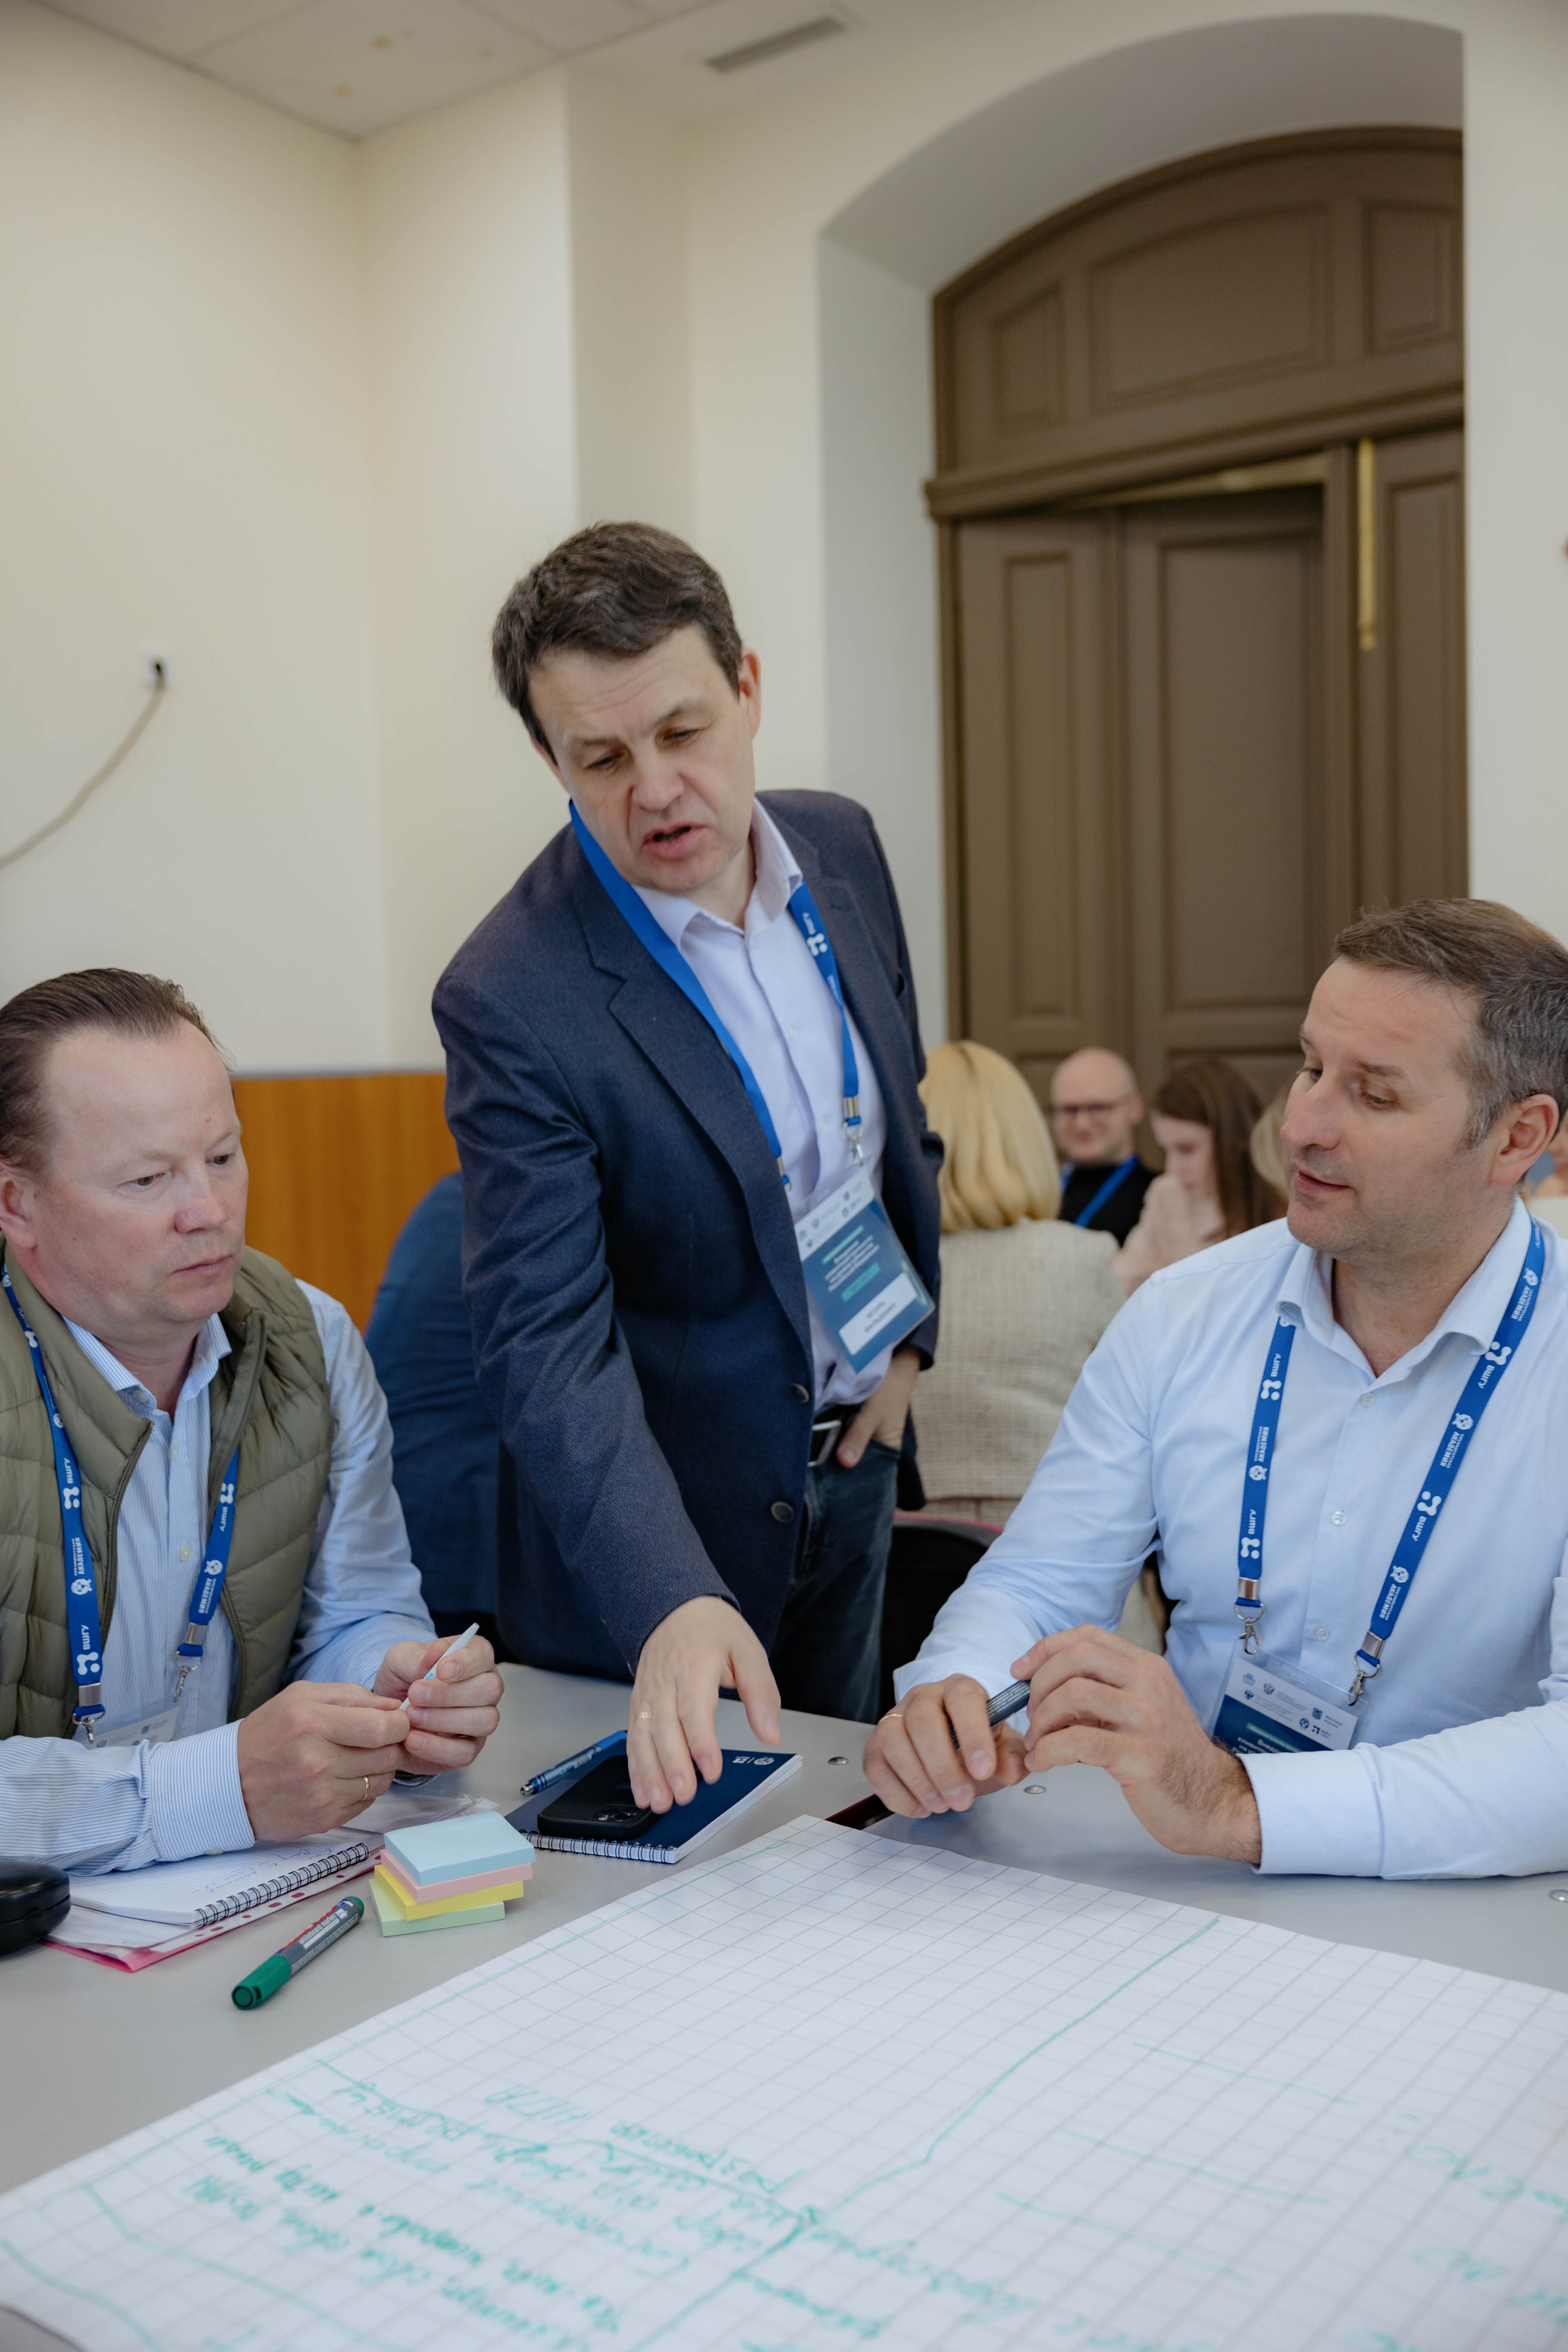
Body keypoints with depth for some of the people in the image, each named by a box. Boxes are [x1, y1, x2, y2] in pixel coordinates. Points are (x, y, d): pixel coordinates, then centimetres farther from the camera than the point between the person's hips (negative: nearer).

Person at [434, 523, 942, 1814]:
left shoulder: (841, 846, -6)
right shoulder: (512, 999, -26)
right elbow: (548, 1343, -28)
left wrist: (913, 1329, 4)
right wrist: (673, 1604, -40)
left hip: (848, 1467, 6)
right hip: (647, 1523, -5)